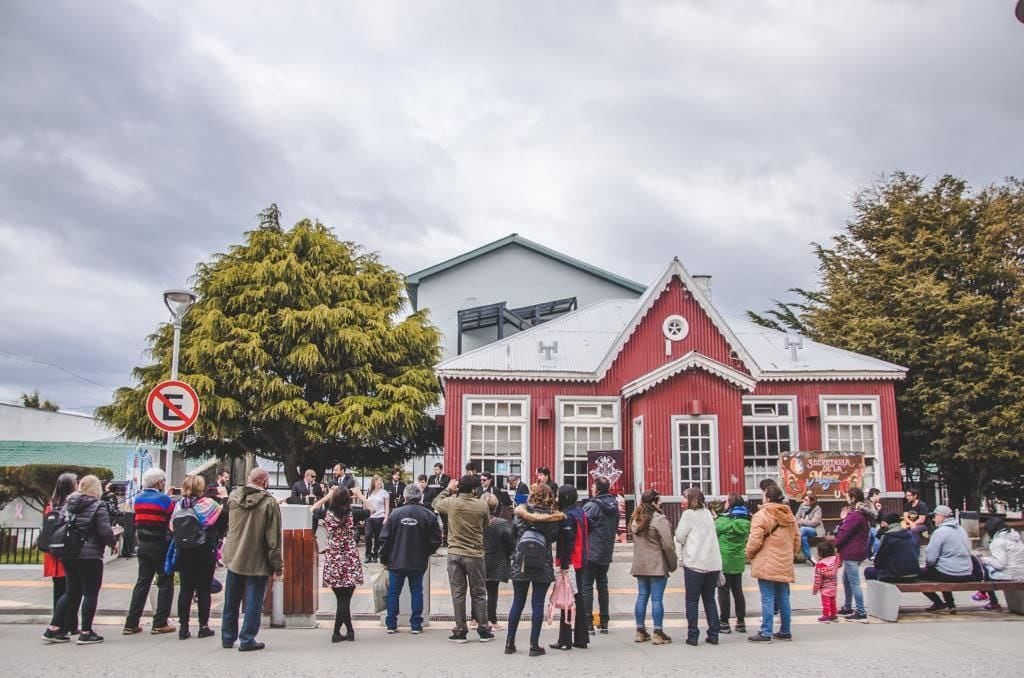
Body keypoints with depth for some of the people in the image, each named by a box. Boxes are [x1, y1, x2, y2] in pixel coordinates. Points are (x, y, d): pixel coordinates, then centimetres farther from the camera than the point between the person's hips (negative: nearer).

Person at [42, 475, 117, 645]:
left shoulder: (68, 505, 9)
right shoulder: (98, 507, -10)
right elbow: (105, 531, -16)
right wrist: (113, 542, 2)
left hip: (68, 555, 7)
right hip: (89, 556, -7)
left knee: (71, 592, 17)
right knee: (91, 593, 3)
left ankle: (53, 629, 13)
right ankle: (85, 633, 3)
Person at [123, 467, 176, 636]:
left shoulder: (138, 498, 6)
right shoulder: (163, 499, -13)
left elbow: (138, 521, 11)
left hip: (143, 545, 6)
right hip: (161, 546, -6)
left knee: (142, 582, 12)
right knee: (165, 583, 4)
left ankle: (131, 624, 11)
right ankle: (160, 623, 3)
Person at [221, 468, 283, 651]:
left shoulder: (233, 497, -1)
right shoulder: (269, 502, -16)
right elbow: (273, 537, -14)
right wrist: (277, 564, -7)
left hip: (234, 558, 5)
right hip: (257, 562, -5)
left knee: (231, 602, 17)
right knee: (253, 603, 4)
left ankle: (228, 638, 26)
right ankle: (247, 640, 7)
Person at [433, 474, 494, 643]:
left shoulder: (451, 503, -8)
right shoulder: (482, 505, -9)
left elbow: (436, 503, 13)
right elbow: (486, 524, 7)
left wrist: (448, 489, 21)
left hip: (455, 554, 1)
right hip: (475, 555, 0)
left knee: (458, 593, 7)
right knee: (478, 593, 10)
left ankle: (460, 631, 10)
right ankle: (483, 630, 15)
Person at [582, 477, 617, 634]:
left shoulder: (592, 505, -17)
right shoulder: (614, 506, 6)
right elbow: (615, 527, 13)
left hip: (591, 551, -7)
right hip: (607, 551, 7)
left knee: (587, 586, 0)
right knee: (603, 585, 15)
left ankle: (588, 623, -2)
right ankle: (604, 622, 19)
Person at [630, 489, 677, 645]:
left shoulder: (636, 519, 10)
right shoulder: (659, 520, -14)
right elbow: (667, 545, -15)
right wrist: (673, 564, -5)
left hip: (640, 565, 7)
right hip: (657, 565, -7)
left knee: (642, 597, 11)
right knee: (657, 598, -2)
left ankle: (640, 631, 17)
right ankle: (658, 633, 2)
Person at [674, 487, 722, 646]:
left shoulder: (688, 514, -5)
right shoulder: (707, 513, 16)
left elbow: (680, 537, -5)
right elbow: (712, 537, 19)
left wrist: (677, 530, 13)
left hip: (695, 563, -6)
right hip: (713, 563, 6)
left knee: (692, 600, 2)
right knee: (710, 599, 12)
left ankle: (693, 636, 0)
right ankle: (713, 635, 10)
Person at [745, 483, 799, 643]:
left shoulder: (761, 515, -12)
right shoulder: (789, 516, 12)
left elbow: (755, 540, -16)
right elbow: (797, 539, 16)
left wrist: (749, 554, 1)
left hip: (767, 564, -7)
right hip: (784, 565, 7)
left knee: (768, 599, -5)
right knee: (783, 598, 13)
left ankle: (766, 632, -4)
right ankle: (785, 631, 20)